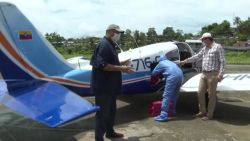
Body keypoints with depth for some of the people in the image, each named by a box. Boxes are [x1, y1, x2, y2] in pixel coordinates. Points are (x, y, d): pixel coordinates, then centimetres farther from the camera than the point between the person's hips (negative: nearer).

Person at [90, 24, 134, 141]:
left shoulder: (110, 45, 16)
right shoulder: (104, 45, -17)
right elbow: (102, 65, -27)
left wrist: (121, 63, 16)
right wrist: (121, 68, -24)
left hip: (110, 86, 11)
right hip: (103, 86, -11)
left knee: (111, 110, 21)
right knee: (103, 113, 0)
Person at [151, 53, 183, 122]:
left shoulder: (161, 63, 22)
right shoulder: (171, 62, 38)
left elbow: (153, 73, 28)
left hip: (172, 76, -7)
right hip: (180, 75, 7)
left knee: (166, 96, -9)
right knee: (175, 95, 22)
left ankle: (163, 115, -15)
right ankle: (173, 111, 32)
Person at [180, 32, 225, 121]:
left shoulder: (218, 47, -6)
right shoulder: (204, 48, 15)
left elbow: (222, 61, -11)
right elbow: (197, 56, 21)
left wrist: (220, 74, -18)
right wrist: (186, 60, 13)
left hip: (213, 74, -7)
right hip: (204, 74, 7)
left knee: (211, 95, 1)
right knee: (200, 93, 9)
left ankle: (209, 114, 12)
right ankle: (202, 111, 24)